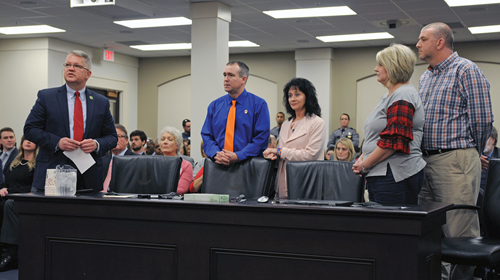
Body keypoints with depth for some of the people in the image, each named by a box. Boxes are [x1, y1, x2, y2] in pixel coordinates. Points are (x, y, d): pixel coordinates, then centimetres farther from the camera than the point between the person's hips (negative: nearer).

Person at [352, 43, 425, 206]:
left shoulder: (402, 97, -12)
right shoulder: (391, 95, 20)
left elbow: (393, 140, -21)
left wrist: (365, 165, -13)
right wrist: (364, 157, 9)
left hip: (395, 176, -10)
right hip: (380, 175, 10)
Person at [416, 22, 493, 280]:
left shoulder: (465, 70, -5)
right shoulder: (425, 77, 21)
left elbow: (482, 118, -8)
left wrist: (471, 153, 1)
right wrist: (425, 153, 17)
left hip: (455, 161, -8)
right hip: (425, 161, 8)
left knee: (460, 232, -6)